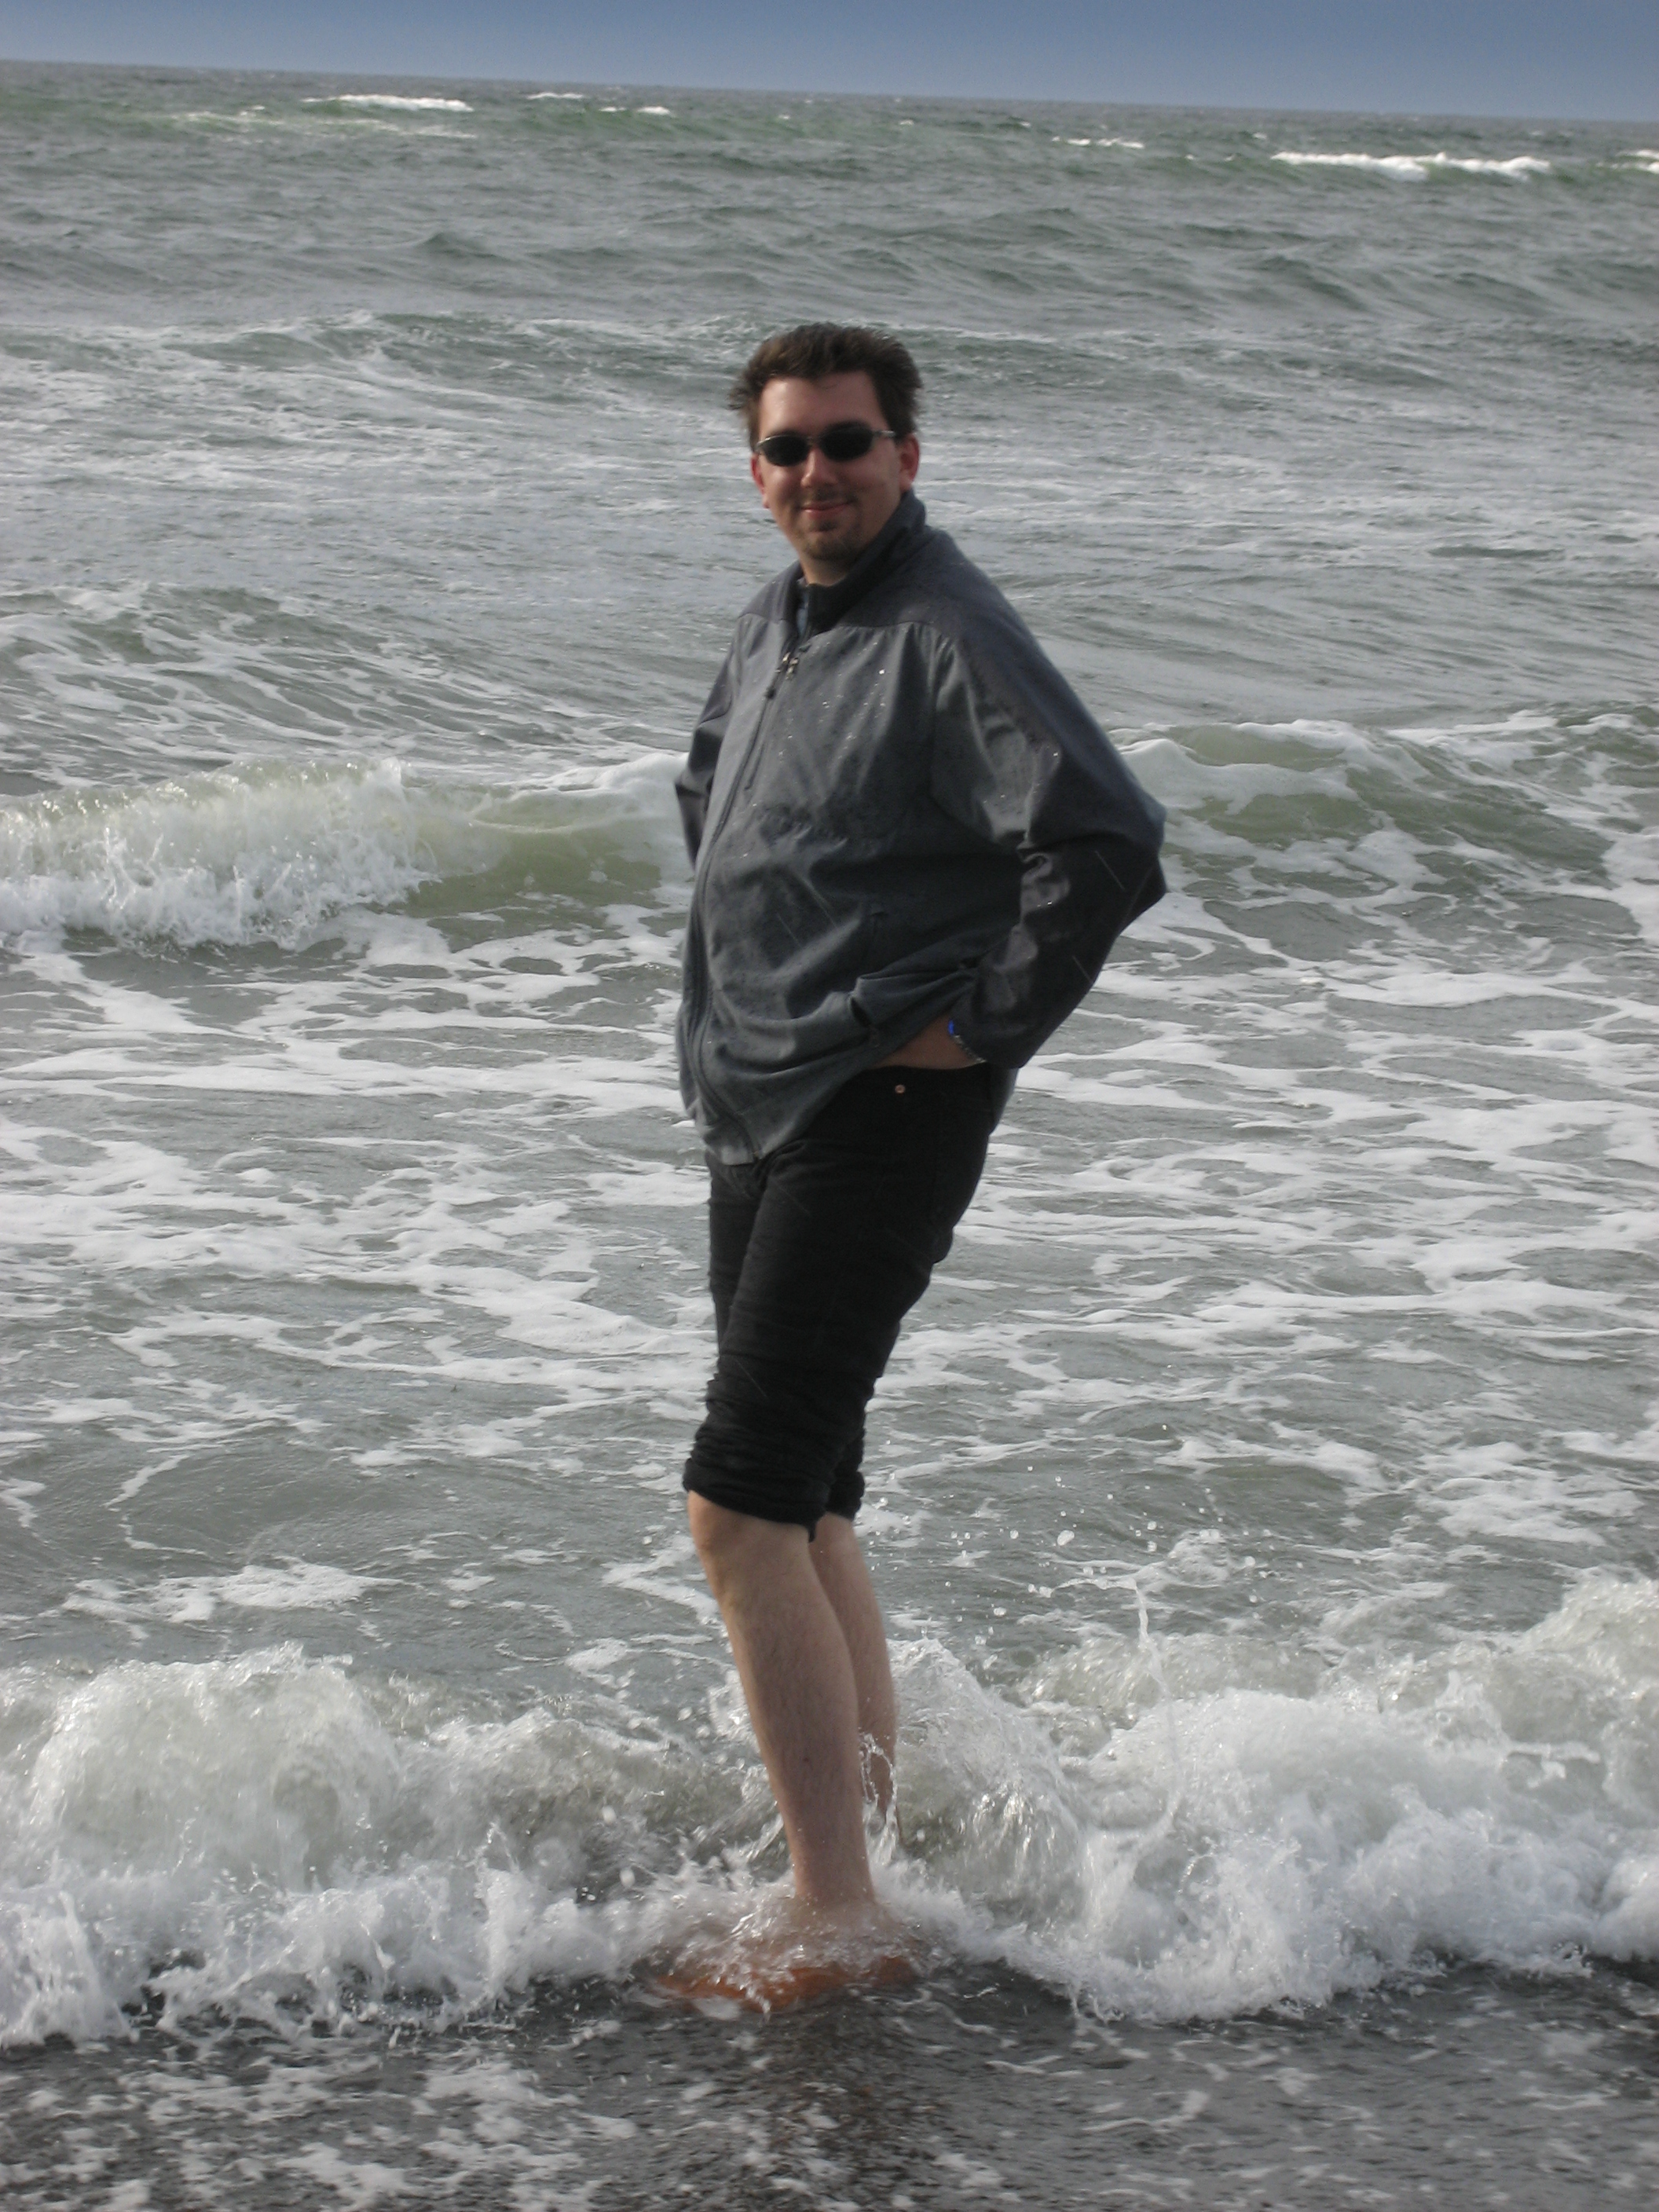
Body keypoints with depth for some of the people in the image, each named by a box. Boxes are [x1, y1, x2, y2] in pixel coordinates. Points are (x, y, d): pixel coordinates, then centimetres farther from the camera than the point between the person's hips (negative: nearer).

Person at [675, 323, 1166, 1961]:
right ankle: (870, 1814, 27)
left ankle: (836, 1914, -12)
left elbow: (1111, 845, -26)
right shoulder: (774, 625, 12)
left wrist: (986, 1029, -17)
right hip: (754, 1110, 9)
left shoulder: (949, 639, -15)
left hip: (881, 1117, -9)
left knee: (743, 1506, -15)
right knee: (805, 1503, 15)